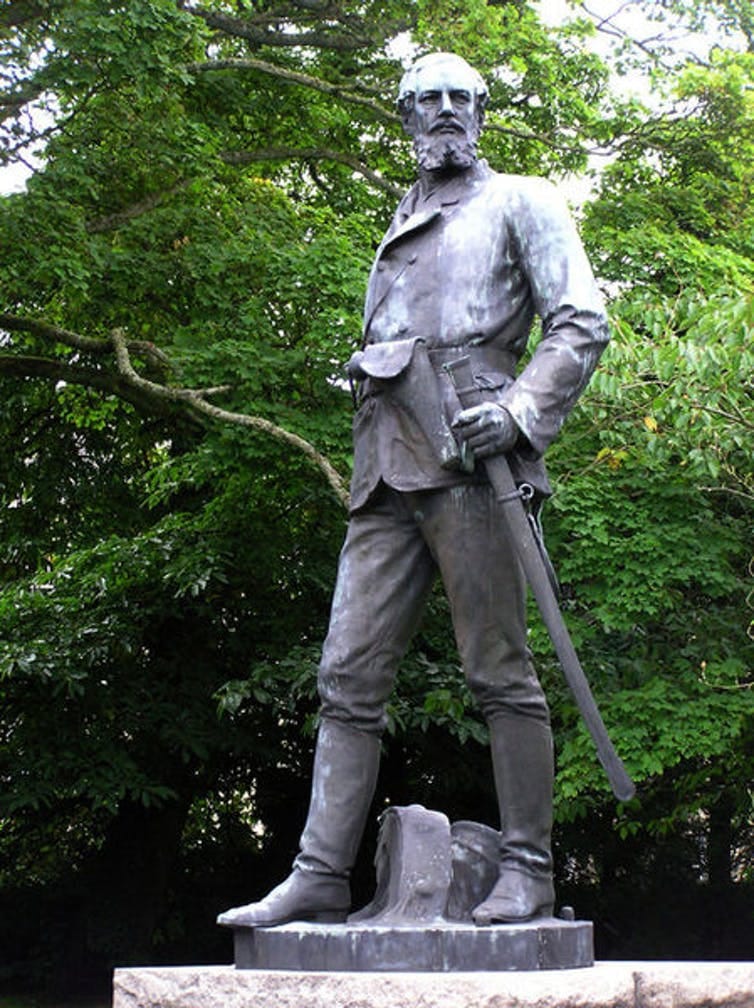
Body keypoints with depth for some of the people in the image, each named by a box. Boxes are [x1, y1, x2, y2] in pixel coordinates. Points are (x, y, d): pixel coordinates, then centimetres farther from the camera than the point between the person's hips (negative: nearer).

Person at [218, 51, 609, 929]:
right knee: (348, 674, -2)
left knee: (499, 671, -6)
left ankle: (527, 871, 0)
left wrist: (518, 409, -14)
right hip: (387, 465, 6)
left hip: (466, 457, -6)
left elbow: (582, 324, 1)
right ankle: (320, 877, -3)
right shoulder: (401, 229, 29)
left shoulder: (519, 202, 12)